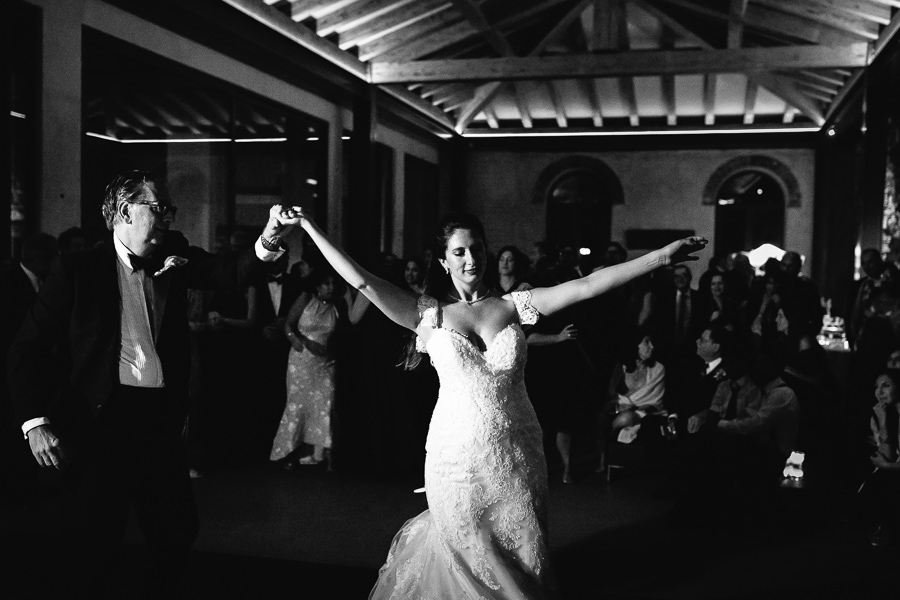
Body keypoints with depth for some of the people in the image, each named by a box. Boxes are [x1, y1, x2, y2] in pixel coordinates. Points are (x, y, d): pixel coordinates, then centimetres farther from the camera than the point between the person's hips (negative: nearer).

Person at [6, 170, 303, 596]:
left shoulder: (174, 259, 7)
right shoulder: (78, 269, -5)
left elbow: (232, 274, -7)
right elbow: (28, 348, -5)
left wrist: (268, 241, -26)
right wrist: (35, 421, -13)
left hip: (161, 418, 4)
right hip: (101, 418, -4)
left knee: (177, 529, 13)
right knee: (96, 542, 5)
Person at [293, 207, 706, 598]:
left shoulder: (514, 306, 1)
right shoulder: (429, 313, -1)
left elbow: (586, 286, -6)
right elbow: (360, 280, -5)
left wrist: (661, 257, -12)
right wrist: (308, 227, -8)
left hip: (517, 453, 1)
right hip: (457, 455, -1)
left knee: (524, 559, 13)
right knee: (469, 560, 14)